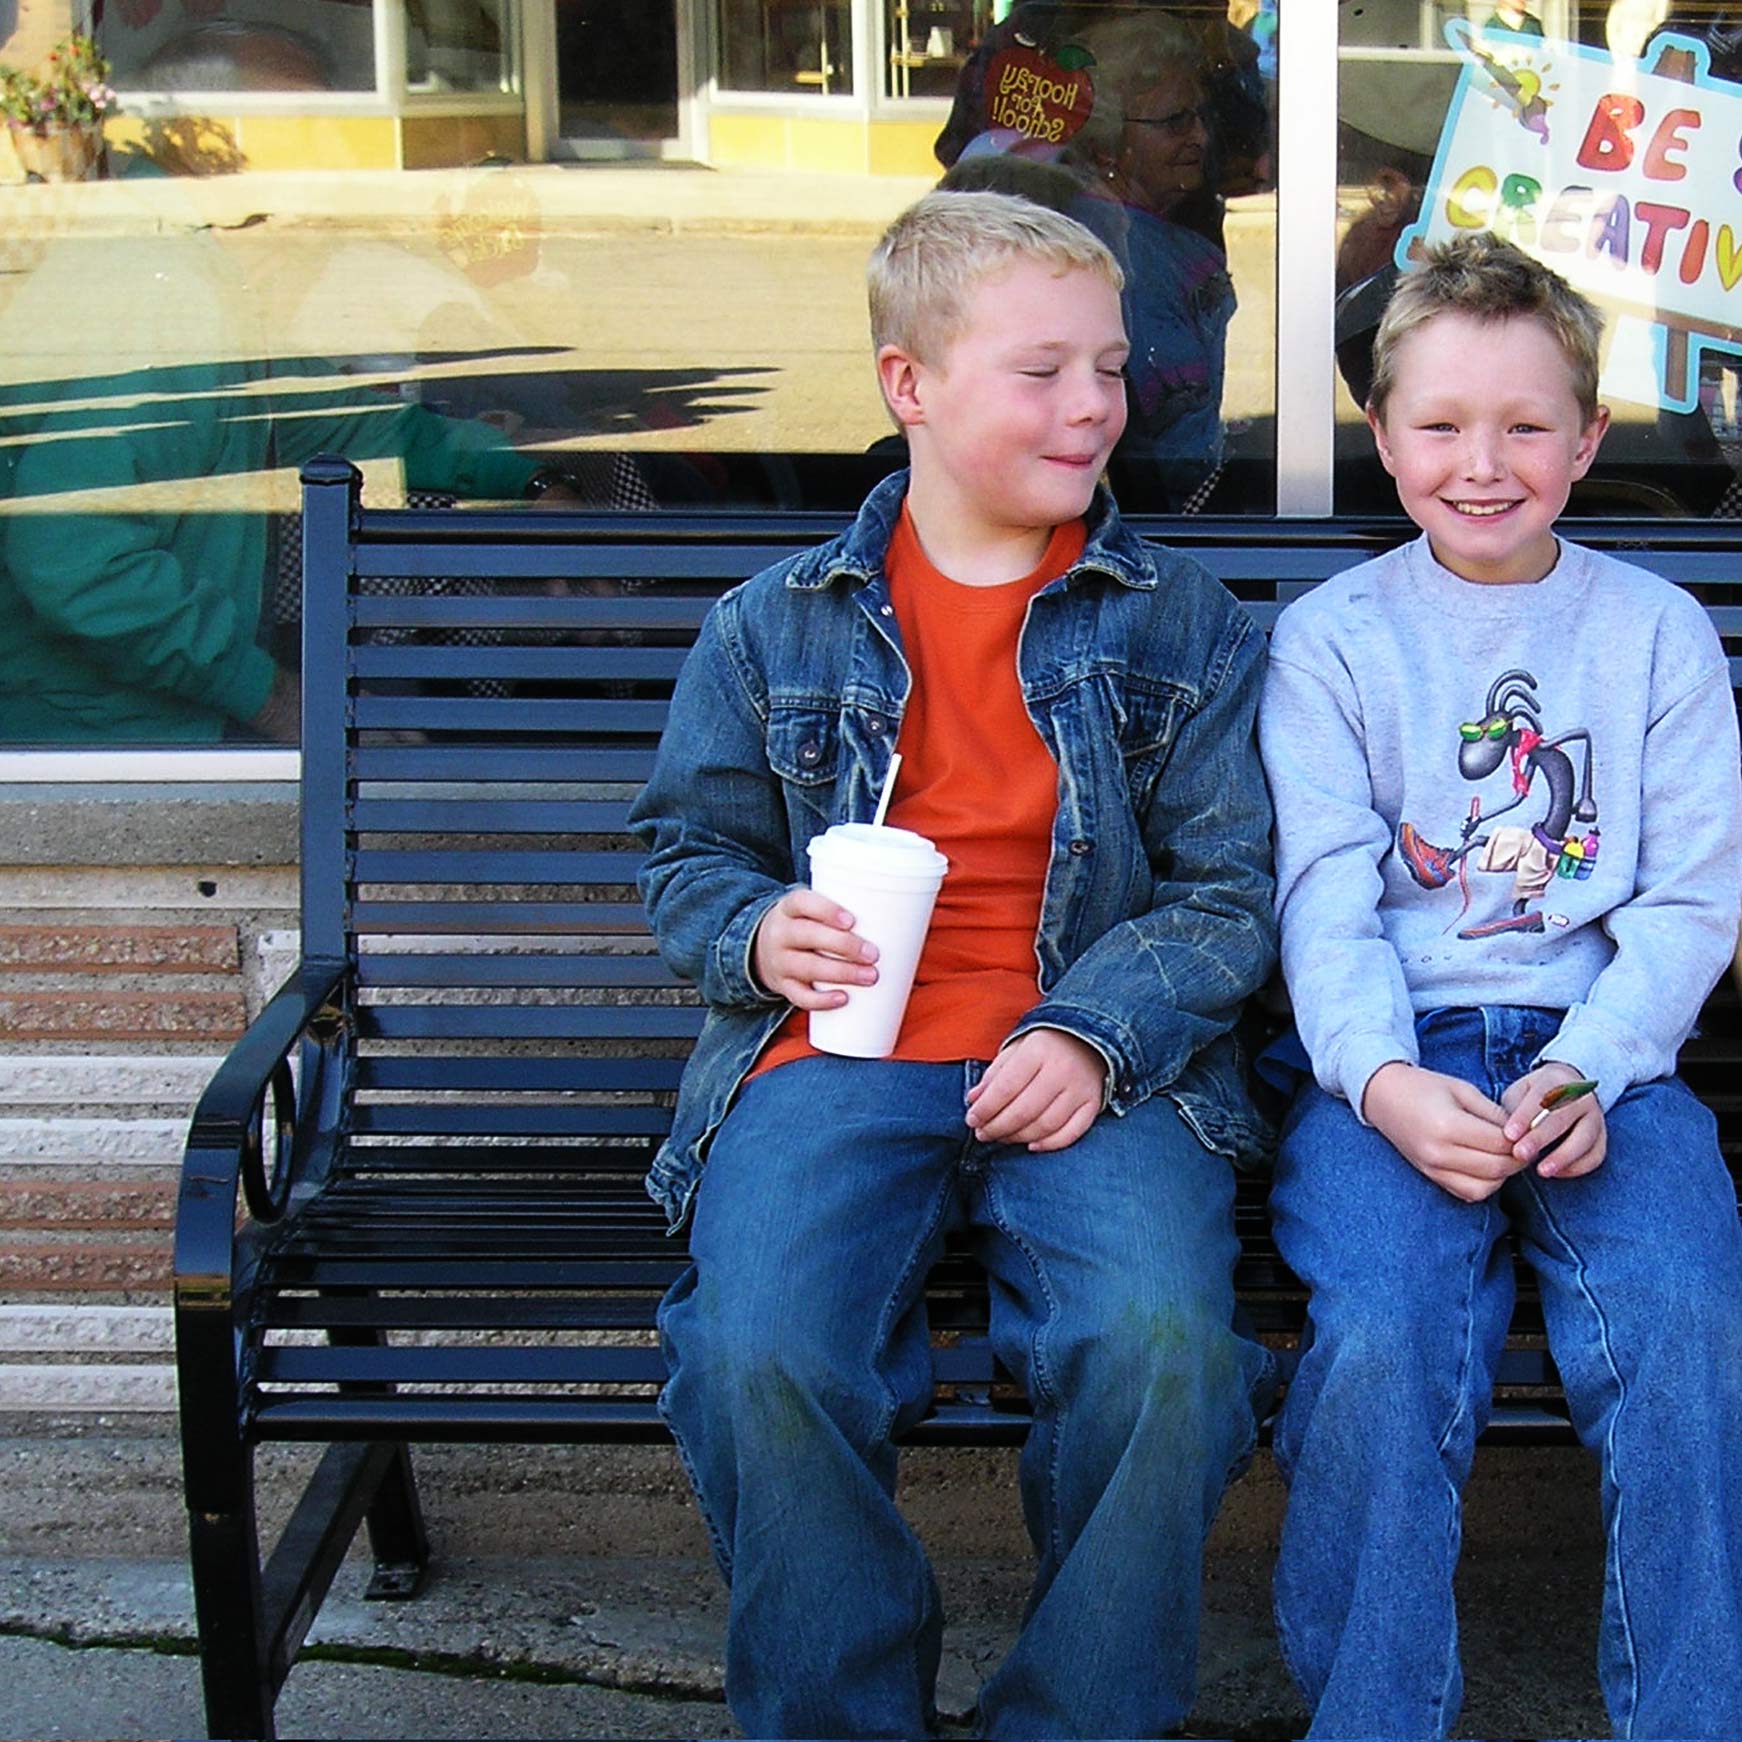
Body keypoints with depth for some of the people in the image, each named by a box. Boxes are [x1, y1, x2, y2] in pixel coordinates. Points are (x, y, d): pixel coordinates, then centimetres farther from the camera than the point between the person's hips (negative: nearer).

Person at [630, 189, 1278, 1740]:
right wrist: (757, 933, -4)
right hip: (837, 1051, 0)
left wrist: (1094, 1032, -10)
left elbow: (1228, 889, 8)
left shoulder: (1184, 627, 13)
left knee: (1163, 1347, -30)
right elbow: (689, 851, 20)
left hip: (1096, 1069, 0)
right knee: (765, 1359, -29)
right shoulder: (776, 627, 14)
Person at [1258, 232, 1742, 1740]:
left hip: (1602, 1049, 1)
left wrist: (1584, 1070, -11)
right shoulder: (1334, 637, 9)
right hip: (1389, 1058, -1)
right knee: (1387, 1335, -28)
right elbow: (1325, 891, 1)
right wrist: (1385, 1081, -18)